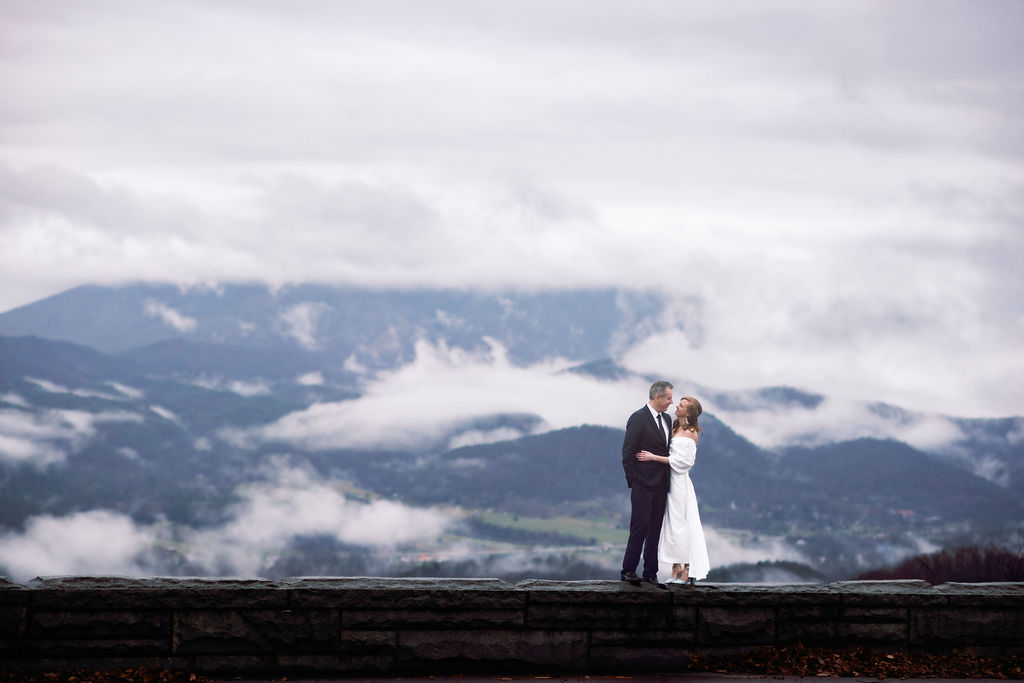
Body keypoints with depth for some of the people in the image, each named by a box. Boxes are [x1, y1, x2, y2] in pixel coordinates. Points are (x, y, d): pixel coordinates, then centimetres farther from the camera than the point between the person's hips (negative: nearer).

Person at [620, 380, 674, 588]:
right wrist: (635, 480, -12)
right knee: (640, 527, -7)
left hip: (660, 485, 7)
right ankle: (628, 571, -1)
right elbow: (628, 454, -10)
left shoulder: (666, 419, 15)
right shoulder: (638, 419, -9)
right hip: (643, 485, -7)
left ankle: (650, 573, 10)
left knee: (655, 530, 7)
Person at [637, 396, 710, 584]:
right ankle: (676, 569, 9)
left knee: (681, 524, -5)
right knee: (672, 524, 6)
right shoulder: (674, 429, 13)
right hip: (668, 479, 7)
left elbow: (681, 460, -15)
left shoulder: (691, 433, -9)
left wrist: (653, 457, -16)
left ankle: (687, 570, 0)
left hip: (680, 481, -7)